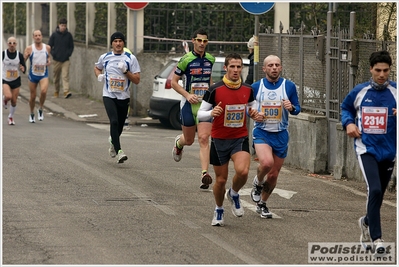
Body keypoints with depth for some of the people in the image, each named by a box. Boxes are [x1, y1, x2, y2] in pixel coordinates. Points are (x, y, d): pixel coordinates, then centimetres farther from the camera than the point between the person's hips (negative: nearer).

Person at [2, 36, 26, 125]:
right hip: (5, 80, -2)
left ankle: (11, 117, 30)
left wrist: (23, 69, -24)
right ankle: (4, 99, 13)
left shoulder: (20, 55, -8)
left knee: (14, 101, 5)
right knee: (8, 96, -25)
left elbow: (24, 67, -3)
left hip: (16, 81, 2)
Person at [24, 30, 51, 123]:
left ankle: (40, 109, -1)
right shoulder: (29, 48, -8)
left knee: (43, 91, -25)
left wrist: (49, 61, -3)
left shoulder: (47, 48, 0)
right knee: (33, 96, 7)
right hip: (33, 75, 0)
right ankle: (32, 114, 30)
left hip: (44, 75, 0)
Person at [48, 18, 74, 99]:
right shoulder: (54, 35, 0)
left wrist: (69, 53, -2)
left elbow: (71, 46, 12)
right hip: (56, 60, 1)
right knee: (56, 77, 10)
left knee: (65, 76, -13)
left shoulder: (68, 35, 3)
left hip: (65, 60, -1)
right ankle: (56, 91, 25)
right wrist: (53, 53, -6)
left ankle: (66, 91, -21)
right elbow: (49, 46, 6)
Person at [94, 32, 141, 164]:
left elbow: (137, 80, -4)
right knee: (114, 121, -22)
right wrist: (99, 75, 3)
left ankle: (113, 140, 47)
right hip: (109, 95, -1)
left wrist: (126, 71, -19)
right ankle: (119, 151, -25)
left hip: (124, 97, 1)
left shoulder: (131, 58, -1)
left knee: (119, 126, 12)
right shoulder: (104, 57, 4)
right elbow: (97, 68, 25)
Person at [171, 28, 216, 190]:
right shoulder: (186, 60, -7)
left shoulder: (210, 59, 7)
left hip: (206, 104, 2)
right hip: (189, 104, -2)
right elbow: (174, 82, -2)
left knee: (204, 139, -12)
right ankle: (179, 142, 49)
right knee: (189, 140, 11)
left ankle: (205, 174, -17)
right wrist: (187, 95, -14)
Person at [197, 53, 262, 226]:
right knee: (221, 179, 5)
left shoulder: (248, 90, 1)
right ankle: (219, 210, 32)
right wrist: (212, 113, -28)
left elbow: (251, 107, 18)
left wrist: (254, 114, -5)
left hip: (240, 138, 1)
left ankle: (234, 194, 9)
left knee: (242, 171, -24)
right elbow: (200, 114, -7)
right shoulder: (215, 90, -10)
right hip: (219, 140, -1)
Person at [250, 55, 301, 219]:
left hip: (281, 134, 2)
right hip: (261, 132, -2)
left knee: (273, 175, 7)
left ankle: (262, 204, 29)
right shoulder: (256, 87, -1)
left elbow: (297, 109, 8)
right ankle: (257, 183, 4)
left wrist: (291, 108, -15)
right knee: (266, 162, -29)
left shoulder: (289, 86, 1)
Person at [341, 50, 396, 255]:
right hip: (366, 148, -1)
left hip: (388, 151, 1)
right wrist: (348, 123, -1)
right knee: (374, 190, -20)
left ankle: (367, 222, 44)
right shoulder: (360, 91, 0)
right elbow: (345, 107, 18)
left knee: (378, 194, 13)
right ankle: (376, 237, -14)